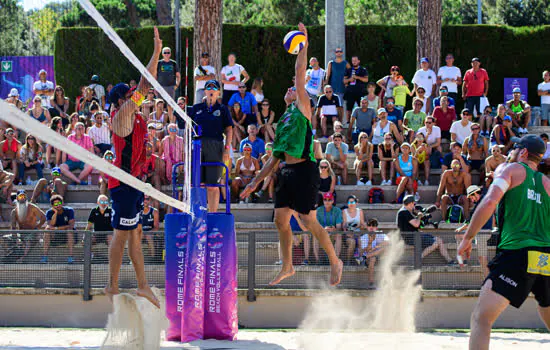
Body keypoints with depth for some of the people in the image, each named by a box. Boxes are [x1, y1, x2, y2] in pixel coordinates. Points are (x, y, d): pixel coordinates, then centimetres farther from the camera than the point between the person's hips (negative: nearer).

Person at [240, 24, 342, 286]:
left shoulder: (303, 109, 3)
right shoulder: (283, 121, 22)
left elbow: (300, 74, -8)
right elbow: (275, 157, 25)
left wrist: (303, 44, -8)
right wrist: (256, 182, 23)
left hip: (304, 170, -8)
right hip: (287, 172, 8)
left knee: (308, 221, -8)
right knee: (280, 220, 8)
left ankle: (335, 261, 6)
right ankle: (287, 267, 21)